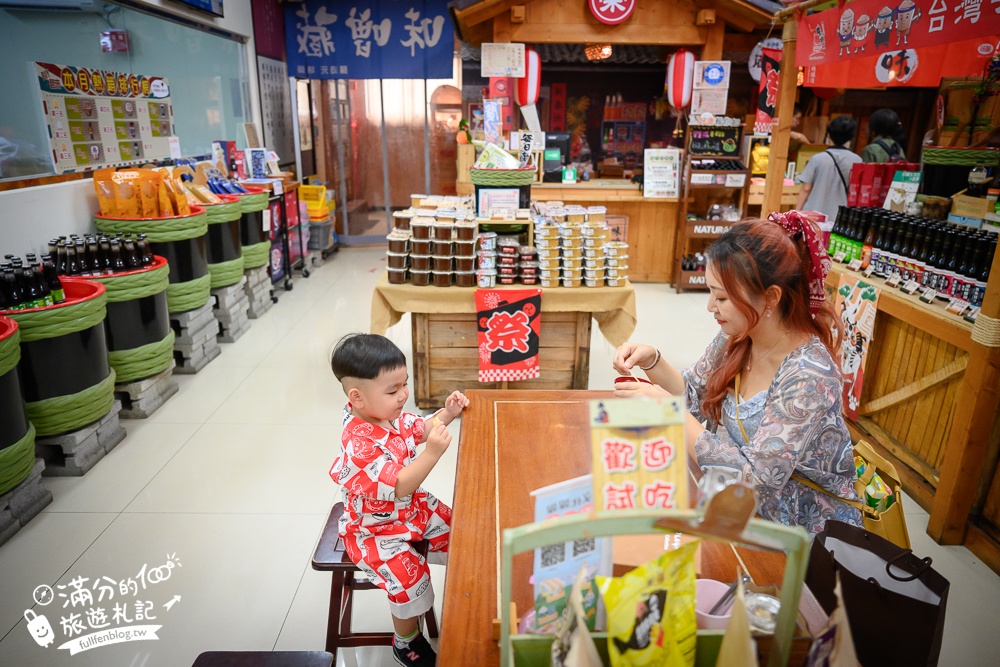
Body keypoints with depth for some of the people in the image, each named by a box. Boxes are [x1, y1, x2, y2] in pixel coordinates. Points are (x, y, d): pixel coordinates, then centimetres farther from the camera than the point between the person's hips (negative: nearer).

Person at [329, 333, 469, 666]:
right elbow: (397, 488, -36)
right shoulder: (360, 444, -35)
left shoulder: (390, 414, -10)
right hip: (374, 529, -8)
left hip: (412, 508, 8)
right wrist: (432, 454, -44)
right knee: (408, 577, -19)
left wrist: (446, 413, -8)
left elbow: (420, 428, 11)